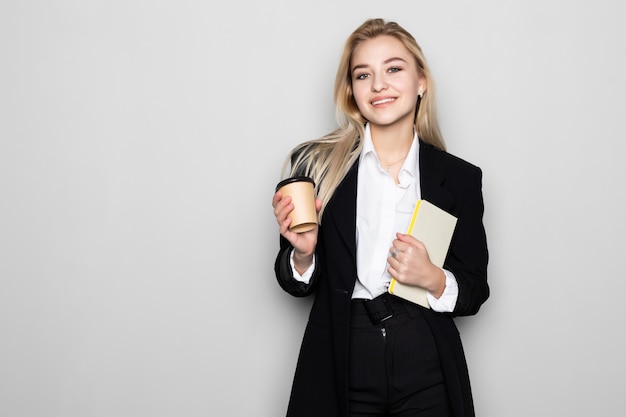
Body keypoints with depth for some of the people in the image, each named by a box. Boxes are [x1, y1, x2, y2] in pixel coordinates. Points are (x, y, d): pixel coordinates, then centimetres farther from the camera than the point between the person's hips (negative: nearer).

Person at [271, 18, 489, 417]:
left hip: (427, 375, 1)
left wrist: (433, 278, -15)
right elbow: (298, 284, 3)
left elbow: (474, 292, 4)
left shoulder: (460, 177, -1)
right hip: (340, 369, 0)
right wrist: (302, 254, -18)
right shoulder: (316, 163, -4)